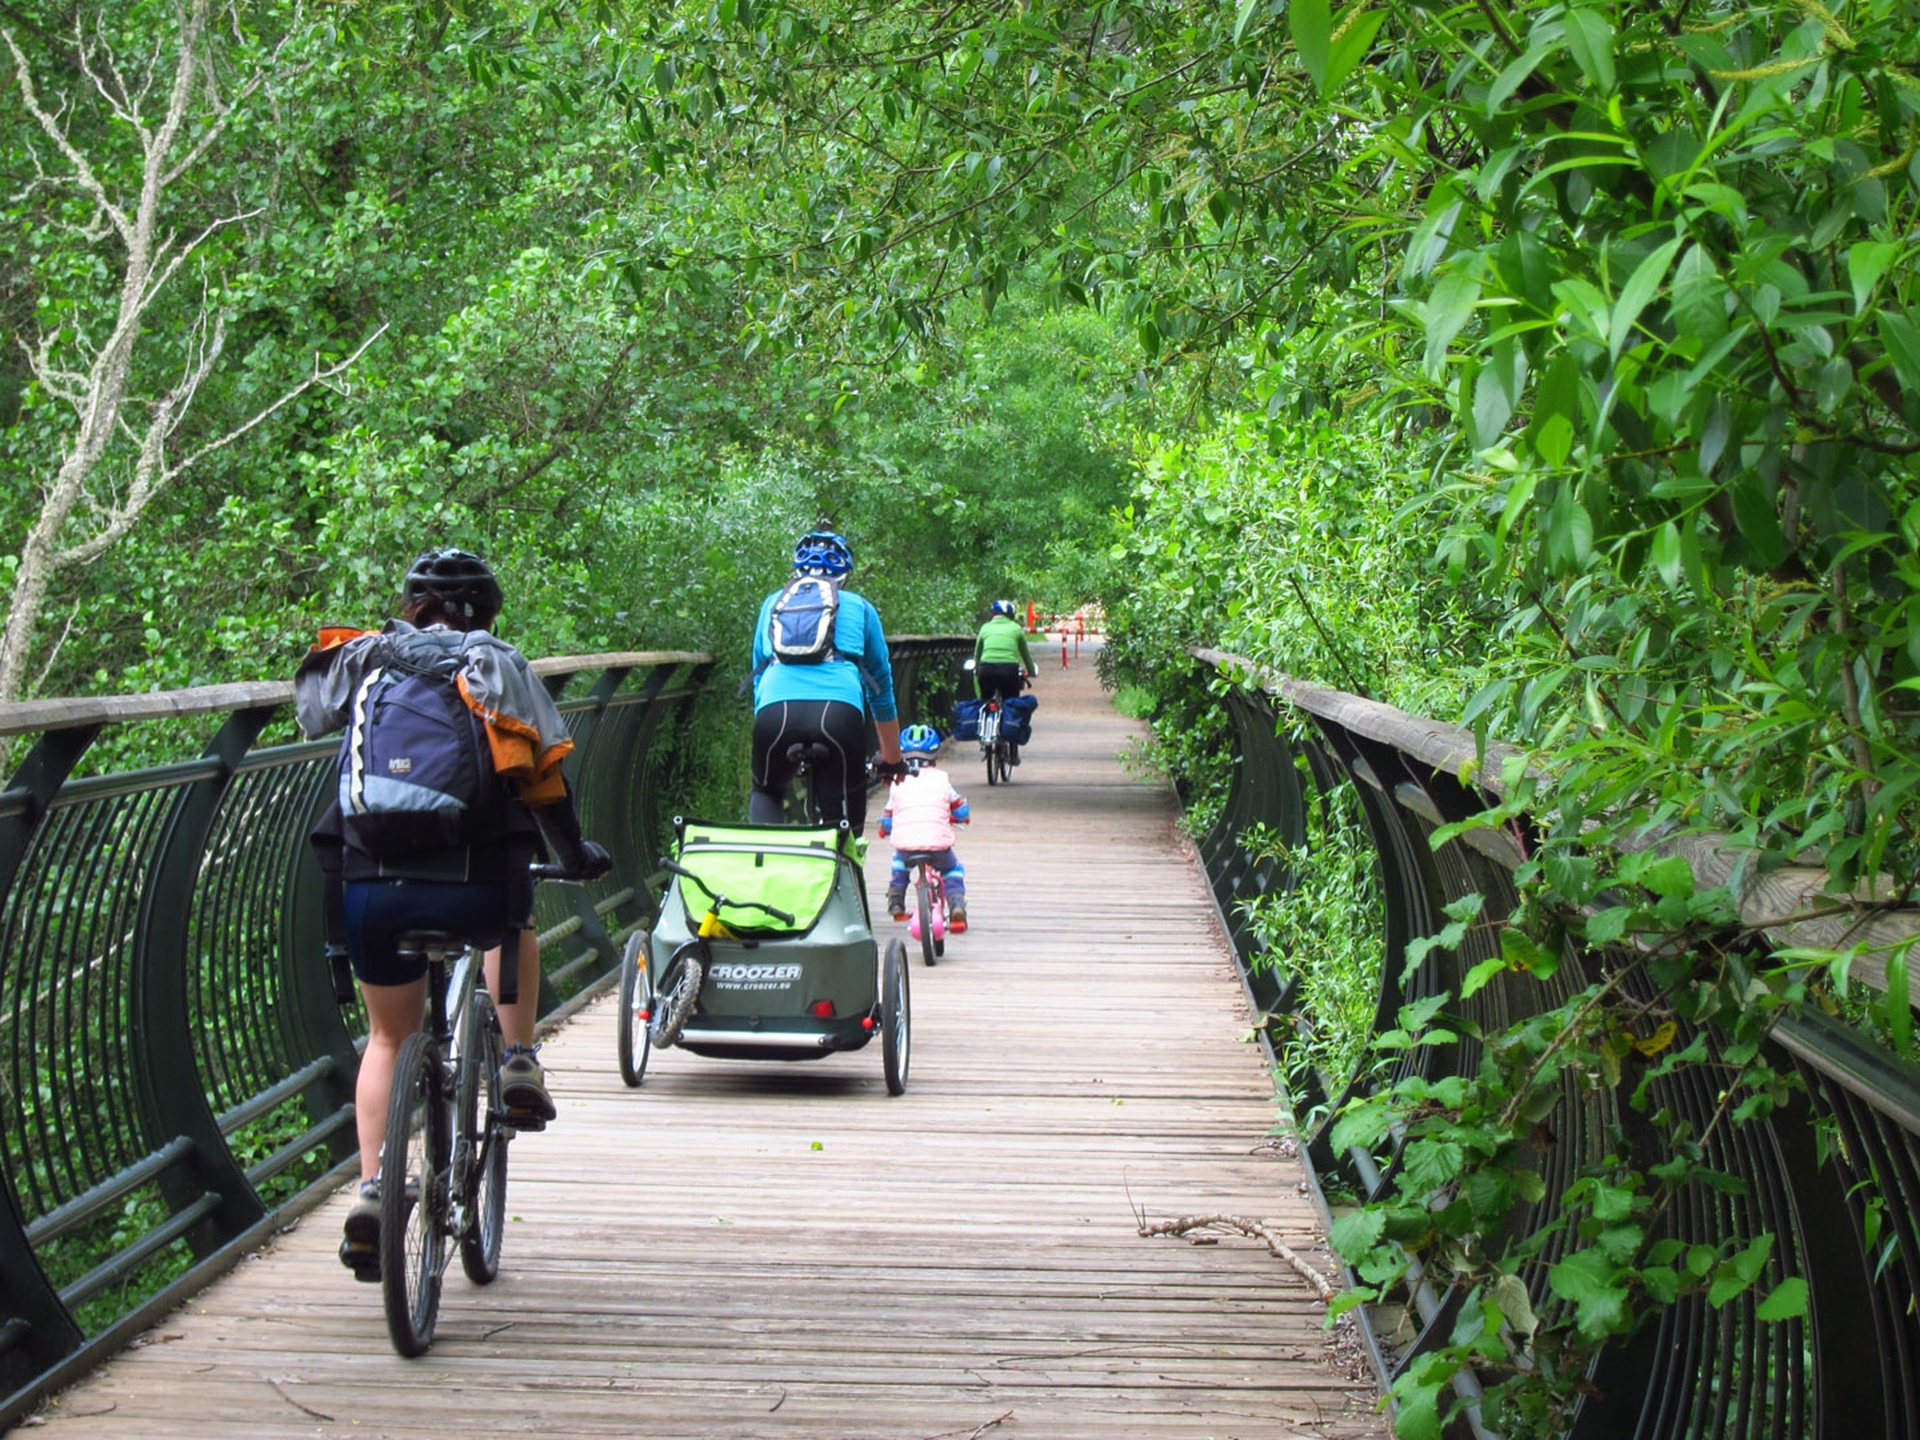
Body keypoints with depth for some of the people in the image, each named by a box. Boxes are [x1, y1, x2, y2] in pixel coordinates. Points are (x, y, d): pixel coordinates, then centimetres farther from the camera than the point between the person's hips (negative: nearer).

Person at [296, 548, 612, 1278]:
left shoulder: (363, 660, 13)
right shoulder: (497, 665, 8)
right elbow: (544, 779, 7)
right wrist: (575, 854, 22)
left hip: (369, 885, 2)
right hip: (474, 884, -1)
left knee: (389, 1038, 21)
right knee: (514, 928, 36)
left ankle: (371, 1191, 7)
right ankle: (518, 1060, 20)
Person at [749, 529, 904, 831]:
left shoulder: (773, 603, 30)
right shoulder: (858, 607, 26)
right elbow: (881, 684, 33)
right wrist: (892, 760, 43)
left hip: (776, 707, 2)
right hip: (840, 711, -2)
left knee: (766, 793, 28)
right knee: (844, 821, 5)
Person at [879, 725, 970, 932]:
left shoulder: (897, 783, 13)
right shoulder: (941, 778, 11)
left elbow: (887, 820, 17)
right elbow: (961, 810, 16)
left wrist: (885, 829, 40)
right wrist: (955, 818, 40)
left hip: (905, 844, 1)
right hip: (938, 844, -1)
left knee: (899, 861, 37)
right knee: (953, 870, 26)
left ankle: (896, 903, 30)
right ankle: (956, 905, 3)